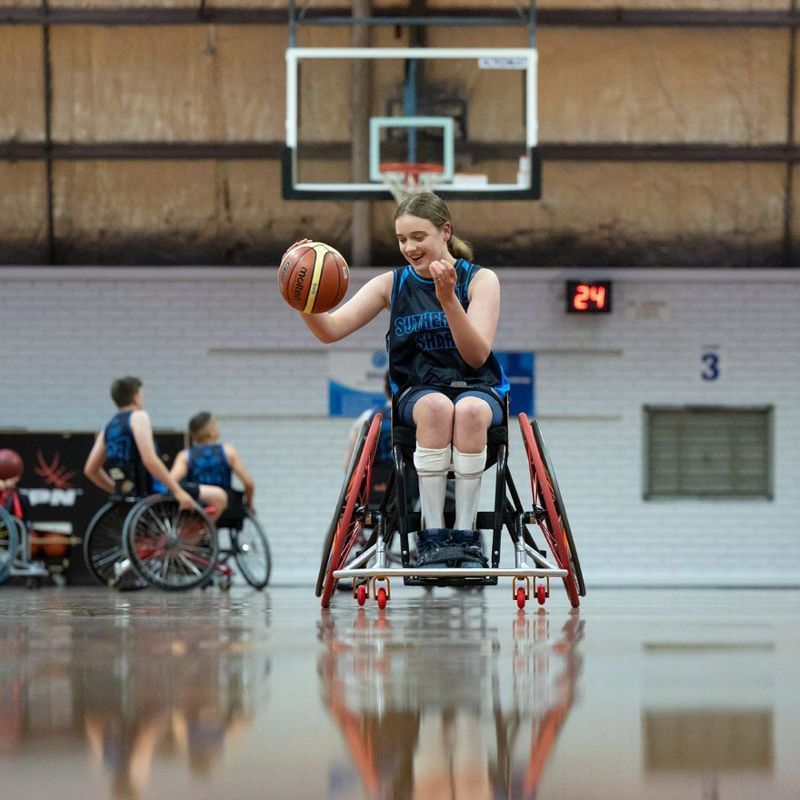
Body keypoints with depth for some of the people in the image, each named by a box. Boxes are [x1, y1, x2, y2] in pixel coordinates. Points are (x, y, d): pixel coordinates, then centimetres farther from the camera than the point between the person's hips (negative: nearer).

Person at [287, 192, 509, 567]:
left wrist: (448, 299, -25)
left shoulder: (480, 279, -1)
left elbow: (477, 356, -12)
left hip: (478, 389, -1)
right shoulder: (391, 284, 5)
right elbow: (330, 330, -5)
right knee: (436, 406, -37)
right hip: (417, 392, 1)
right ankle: (432, 532, -32)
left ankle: (466, 532, -30)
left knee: (470, 409, -38)